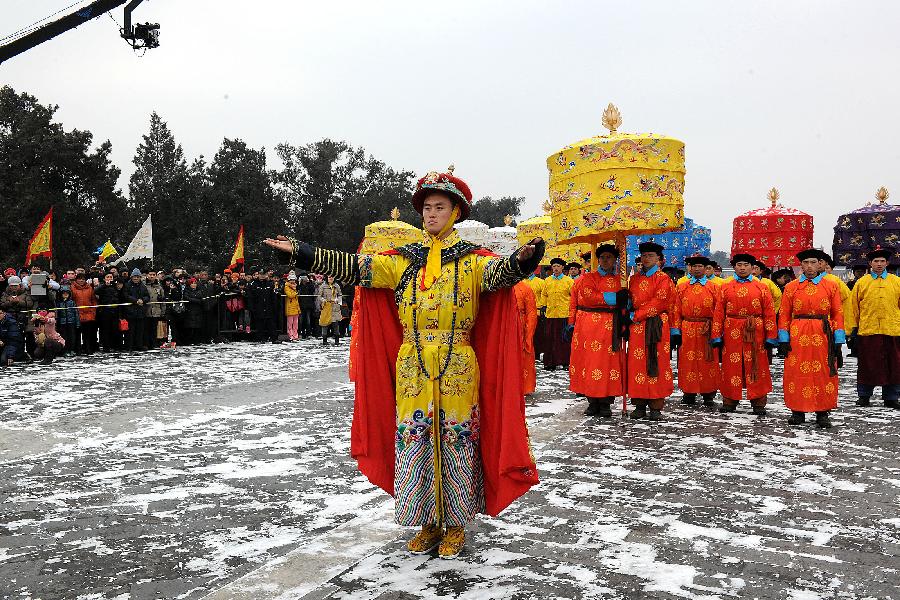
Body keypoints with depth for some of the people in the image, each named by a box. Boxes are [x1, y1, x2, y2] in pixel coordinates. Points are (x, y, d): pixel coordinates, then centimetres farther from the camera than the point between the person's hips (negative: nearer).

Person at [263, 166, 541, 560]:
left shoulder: (472, 259, -1)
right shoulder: (402, 260, 8)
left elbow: (498, 273, -21)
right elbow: (354, 267, 2)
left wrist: (520, 261, -45)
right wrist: (300, 252, -5)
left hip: (458, 371, -3)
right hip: (411, 370, 3)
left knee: (457, 444, 5)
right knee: (415, 444, 8)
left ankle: (456, 524, 22)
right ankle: (428, 524, 24)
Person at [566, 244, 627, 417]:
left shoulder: (620, 280, 14)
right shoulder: (587, 278, 9)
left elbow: (623, 305, 10)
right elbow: (588, 297, -9)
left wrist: (623, 326, -4)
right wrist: (614, 297, -10)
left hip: (610, 328, 1)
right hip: (588, 327, -1)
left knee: (608, 363, -3)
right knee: (590, 361, -2)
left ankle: (605, 404, 4)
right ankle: (592, 402, 6)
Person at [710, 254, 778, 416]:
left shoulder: (762, 288, 5)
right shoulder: (725, 287, 7)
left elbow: (769, 313, 2)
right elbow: (719, 313, 5)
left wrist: (771, 337, -3)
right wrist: (717, 336, 0)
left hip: (755, 334, -1)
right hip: (732, 333, 1)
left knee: (757, 367, 3)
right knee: (731, 367, 5)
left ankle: (758, 404, 13)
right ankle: (729, 402, 16)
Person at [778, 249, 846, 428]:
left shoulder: (831, 286, 6)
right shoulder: (791, 287, 6)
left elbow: (838, 314, 4)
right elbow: (784, 315, 5)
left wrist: (838, 341, -1)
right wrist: (784, 339, -1)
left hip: (823, 336, 0)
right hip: (797, 337, 0)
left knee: (823, 374, 2)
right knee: (796, 373, 2)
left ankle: (822, 414, 12)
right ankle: (798, 411, 13)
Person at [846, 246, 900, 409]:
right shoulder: (861, 282, 6)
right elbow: (853, 307, 5)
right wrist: (853, 329, 1)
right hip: (867, 331, -1)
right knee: (867, 366, 5)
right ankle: (864, 396, 15)